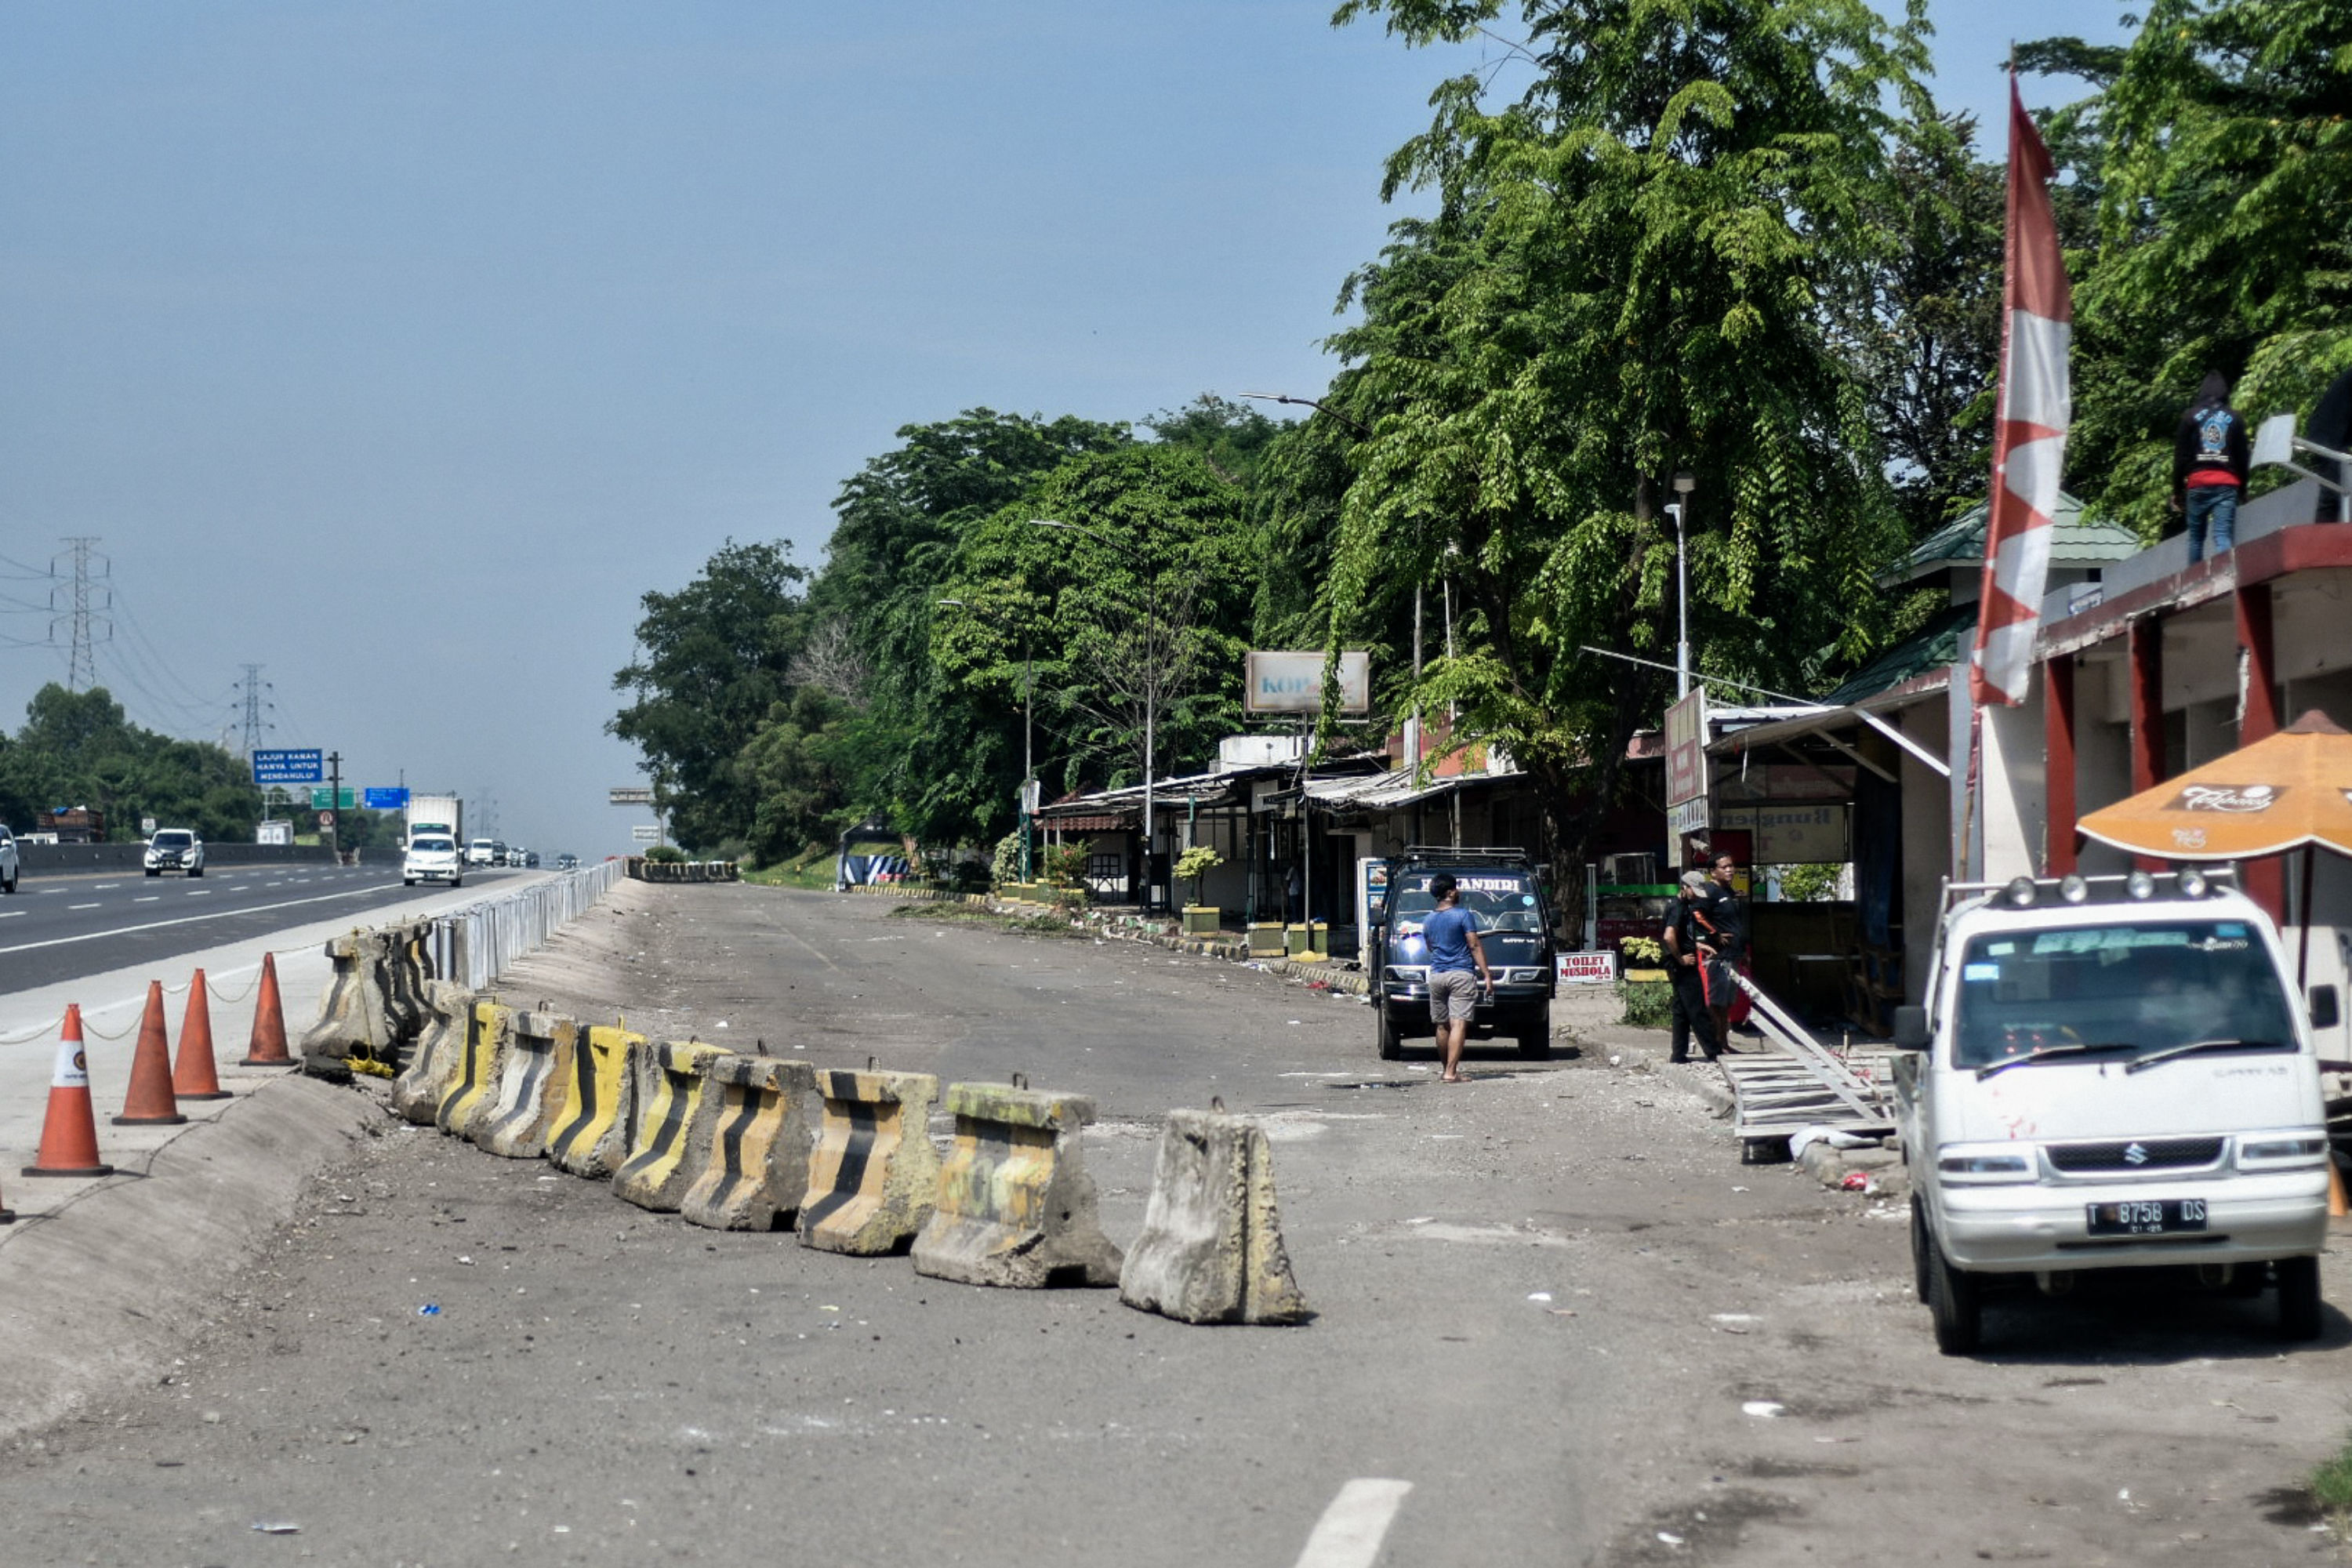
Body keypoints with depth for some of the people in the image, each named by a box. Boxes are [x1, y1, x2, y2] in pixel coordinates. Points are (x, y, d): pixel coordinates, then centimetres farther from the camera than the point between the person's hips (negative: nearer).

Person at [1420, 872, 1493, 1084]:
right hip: (1461, 975, -6)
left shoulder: (1428, 921, 12)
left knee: (1442, 1026, 13)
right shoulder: (1463, 915, -6)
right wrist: (1487, 974, -7)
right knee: (1459, 1024, -10)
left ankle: (1447, 1069, 22)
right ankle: (1451, 1072, -18)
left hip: (1436, 976, 6)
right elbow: (1475, 947, -8)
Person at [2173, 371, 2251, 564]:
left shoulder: (2190, 417, 7)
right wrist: (2242, 488, 19)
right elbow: (2243, 457, 10)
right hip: (2227, 485, 0)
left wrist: (2177, 491, 8)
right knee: (2223, 537, -8)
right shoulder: (2234, 418, 8)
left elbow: (2180, 457, 5)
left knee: (2196, 538, 11)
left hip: (2197, 484, 0)